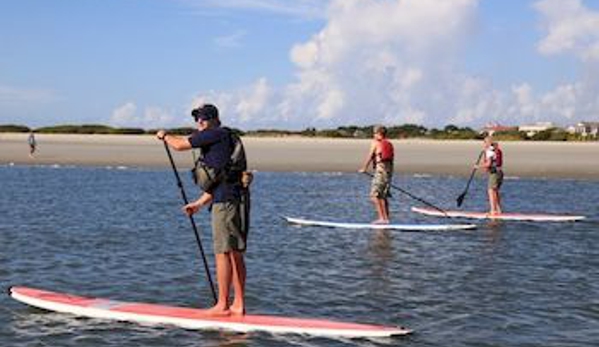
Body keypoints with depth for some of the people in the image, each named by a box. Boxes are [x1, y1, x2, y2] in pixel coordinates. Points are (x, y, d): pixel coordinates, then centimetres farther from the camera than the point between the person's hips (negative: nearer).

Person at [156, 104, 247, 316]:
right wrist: (199, 204, 31)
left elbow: (180, 145, -3)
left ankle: (222, 305, -4)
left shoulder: (217, 134, -5)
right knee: (235, 254, 9)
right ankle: (238, 304, 12)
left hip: (225, 201, -10)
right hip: (233, 199, 10)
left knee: (223, 252, -6)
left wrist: (164, 136, 17)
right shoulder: (223, 140, 24)